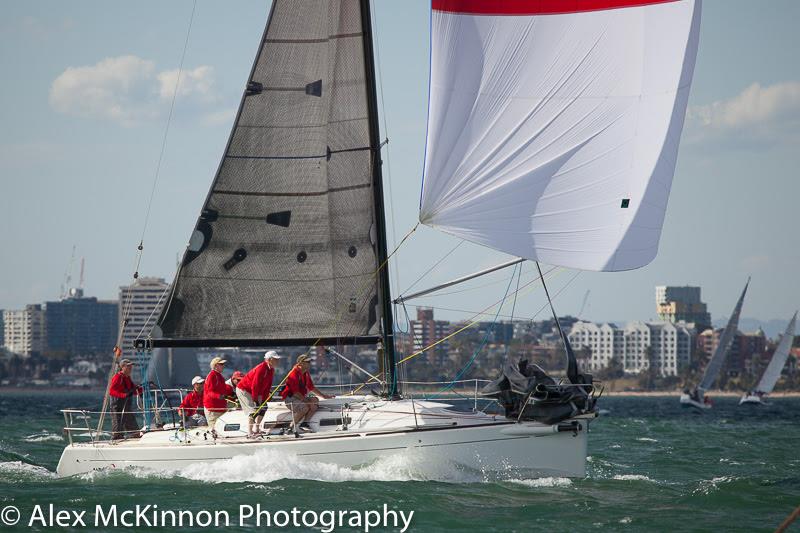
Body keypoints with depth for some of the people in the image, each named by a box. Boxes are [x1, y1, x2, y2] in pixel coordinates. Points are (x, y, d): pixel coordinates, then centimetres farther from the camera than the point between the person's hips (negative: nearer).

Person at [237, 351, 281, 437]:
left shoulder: (271, 370, 2)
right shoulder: (261, 368, -27)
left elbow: (268, 386, 5)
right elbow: (255, 385, -27)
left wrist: (264, 400, 0)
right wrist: (255, 400, -23)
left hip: (252, 391, 10)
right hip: (243, 390, -10)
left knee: (263, 407, 5)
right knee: (254, 409, -18)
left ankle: (256, 429, 9)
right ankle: (250, 433, -20)